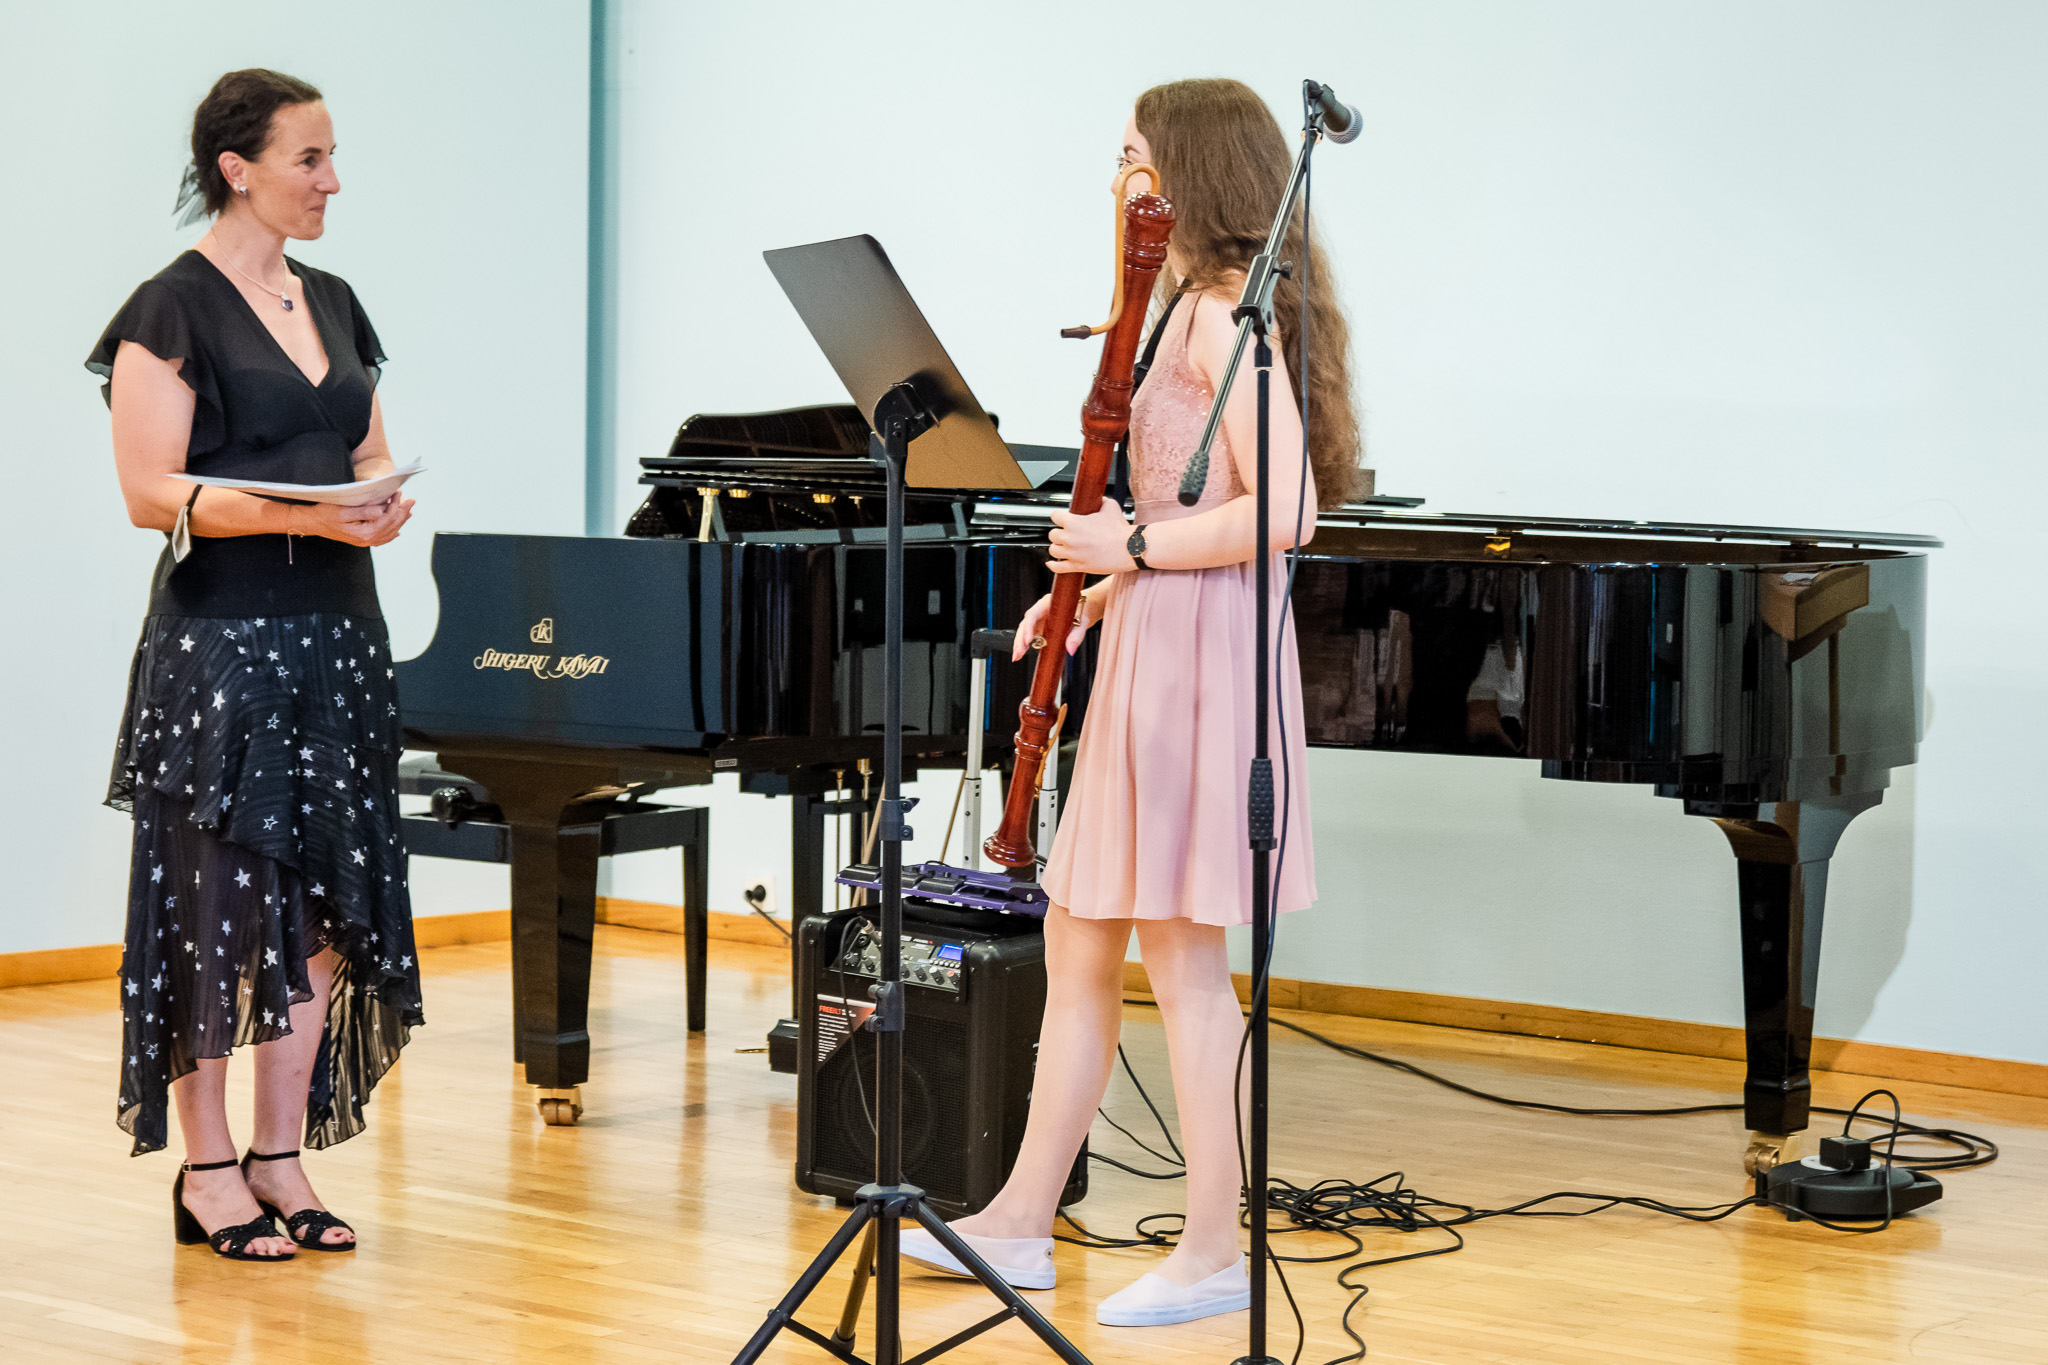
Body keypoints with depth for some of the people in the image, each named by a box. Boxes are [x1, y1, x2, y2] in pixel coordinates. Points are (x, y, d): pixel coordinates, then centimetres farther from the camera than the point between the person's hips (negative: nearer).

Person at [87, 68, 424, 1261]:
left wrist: (384, 503, -4)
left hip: (336, 635, 7)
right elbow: (153, 493, -13)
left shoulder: (333, 304, 15)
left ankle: (283, 1158, 15)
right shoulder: (174, 310, -7)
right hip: (223, 637, -7)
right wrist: (304, 515, -23)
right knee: (222, 900, -2)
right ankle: (208, 1168, 8)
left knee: (325, 900, 6)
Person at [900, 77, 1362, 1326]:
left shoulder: (1227, 311, -14)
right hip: (1154, 652, 10)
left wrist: (1134, 544, -15)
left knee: (1182, 958, -5)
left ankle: (1215, 1255, 4)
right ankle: (1021, 1223, 21)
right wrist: (1098, 591, 11)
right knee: (1079, 945, 13)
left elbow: (1284, 513, -23)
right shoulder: (1200, 307, 17)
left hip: (1200, 652, -10)